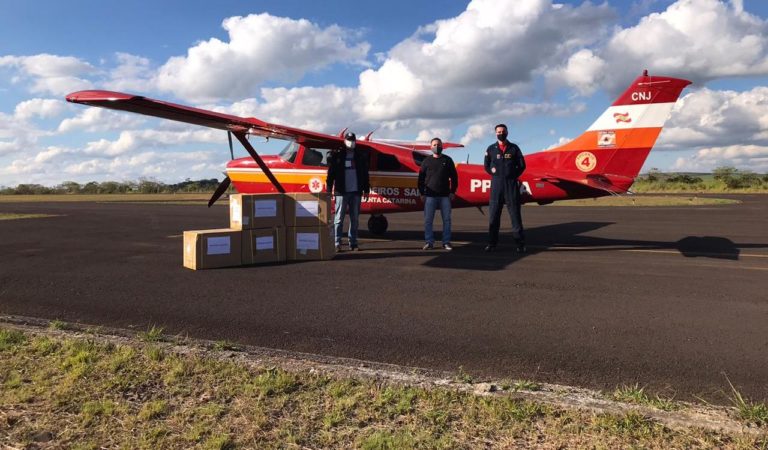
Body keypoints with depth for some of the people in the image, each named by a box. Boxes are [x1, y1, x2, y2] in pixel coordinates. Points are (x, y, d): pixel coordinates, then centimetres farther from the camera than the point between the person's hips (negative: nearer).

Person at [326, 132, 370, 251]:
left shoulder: (361, 155, 9)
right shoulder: (337, 155, 1)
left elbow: (365, 174, 11)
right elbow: (331, 173, -1)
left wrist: (366, 190, 8)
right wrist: (329, 190, -7)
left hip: (356, 192, 3)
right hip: (341, 192, -3)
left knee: (355, 219, 7)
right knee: (339, 218, -3)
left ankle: (353, 243, 15)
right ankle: (337, 243, 1)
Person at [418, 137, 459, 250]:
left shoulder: (447, 160, 8)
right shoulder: (426, 161, 7)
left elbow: (454, 177, 9)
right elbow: (421, 178, 8)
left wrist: (453, 191, 2)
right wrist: (422, 193, 1)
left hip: (445, 196, 1)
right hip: (430, 196, 0)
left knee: (446, 219, 2)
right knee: (428, 220, -1)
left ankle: (446, 242, 9)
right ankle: (429, 242, 6)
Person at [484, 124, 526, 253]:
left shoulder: (514, 148, 7)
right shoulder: (491, 149, 9)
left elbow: (522, 165, 8)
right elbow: (487, 166, 14)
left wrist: (513, 175, 1)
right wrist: (495, 174, 3)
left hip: (511, 184, -1)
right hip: (496, 184, 1)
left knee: (515, 214, -1)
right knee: (493, 214, 0)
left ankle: (520, 243, 2)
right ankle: (492, 243, 6)